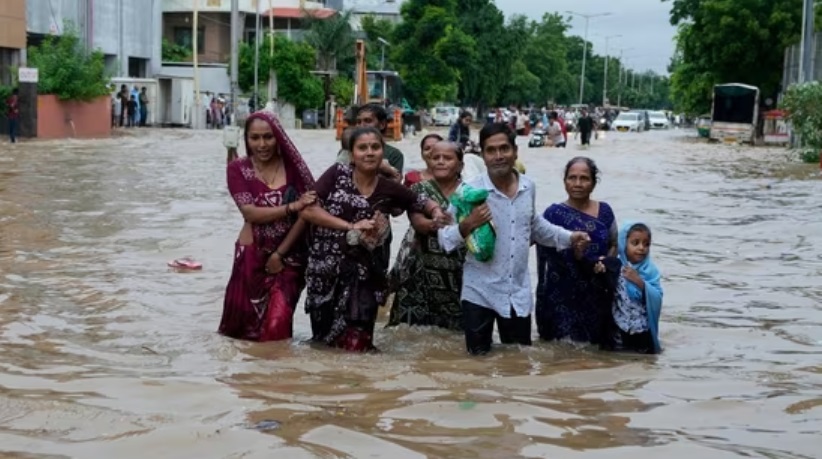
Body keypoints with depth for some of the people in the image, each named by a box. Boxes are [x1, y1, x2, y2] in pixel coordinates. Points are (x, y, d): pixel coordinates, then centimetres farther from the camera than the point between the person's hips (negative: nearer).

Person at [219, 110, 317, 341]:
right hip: (253, 254, 1)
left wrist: (280, 253, -11)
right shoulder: (238, 169, -3)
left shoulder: (292, 166, -4)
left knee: (277, 324, -8)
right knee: (245, 320, 9)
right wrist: (292, 206, -23)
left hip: (290, 255, -1)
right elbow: (250, 212, -14)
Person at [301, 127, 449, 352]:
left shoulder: (389, 189, 0)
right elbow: (308, 210, -10)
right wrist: (351, 227, -15)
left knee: (355, 345, 1)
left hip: (362, 275, 0)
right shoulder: (337, 174, -4)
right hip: (325, 270, 0)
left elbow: (425, 203, 12)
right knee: (324, 337, 12)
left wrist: (437, 213, -11)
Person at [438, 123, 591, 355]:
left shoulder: (528, 188, 1)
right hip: (480, 293, -4)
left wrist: (568, 237, 17)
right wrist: (467, 225, -28)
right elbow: (444, 239, -11)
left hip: (519, 294, 4)